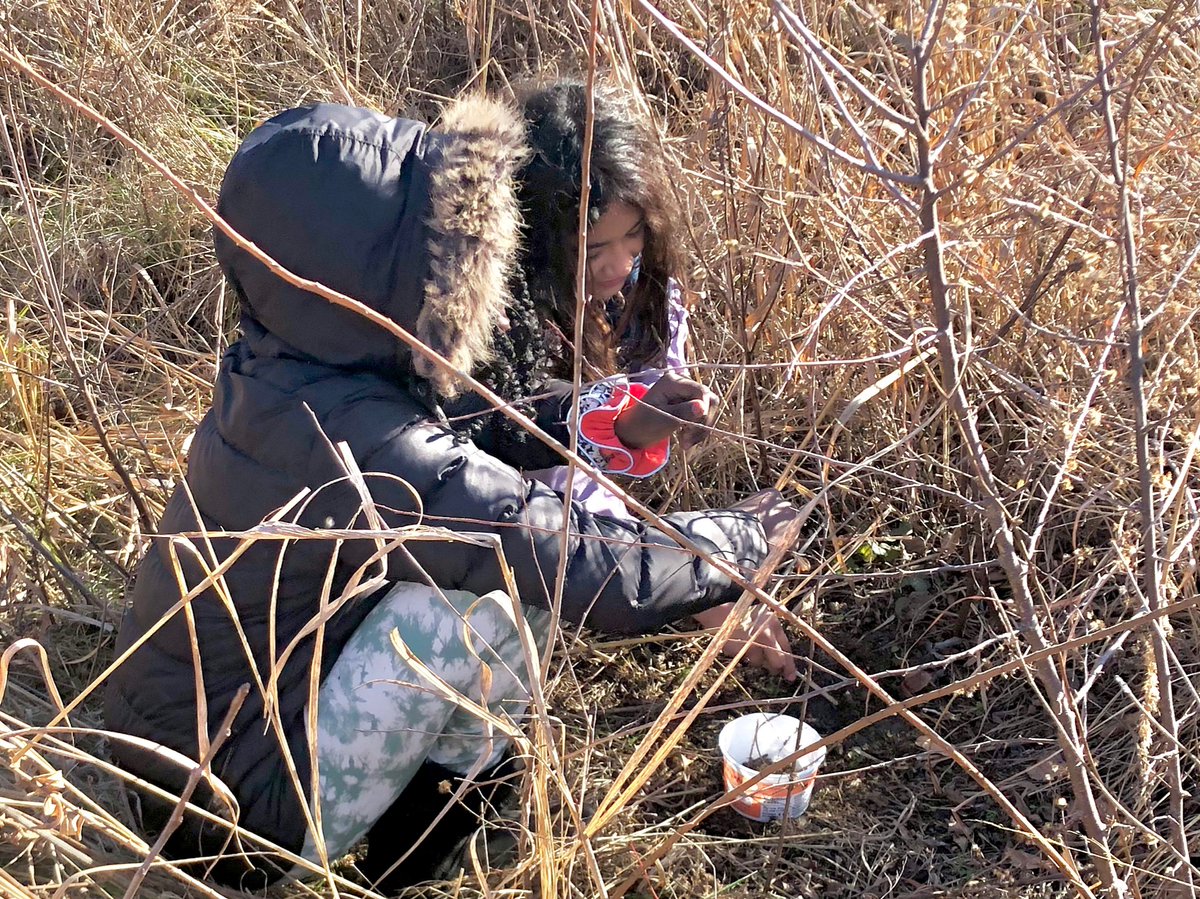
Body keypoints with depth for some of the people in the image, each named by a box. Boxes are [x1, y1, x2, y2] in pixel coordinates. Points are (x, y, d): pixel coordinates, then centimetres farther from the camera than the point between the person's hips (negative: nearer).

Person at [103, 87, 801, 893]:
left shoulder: (284, 373, -7)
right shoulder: (358, 452, -33)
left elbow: (463, 431, 9)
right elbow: (597, 568, -31)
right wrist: (741, 539, -13)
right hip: (239, 824, -8)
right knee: (491, 589, -23)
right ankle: (448, 812, 5)